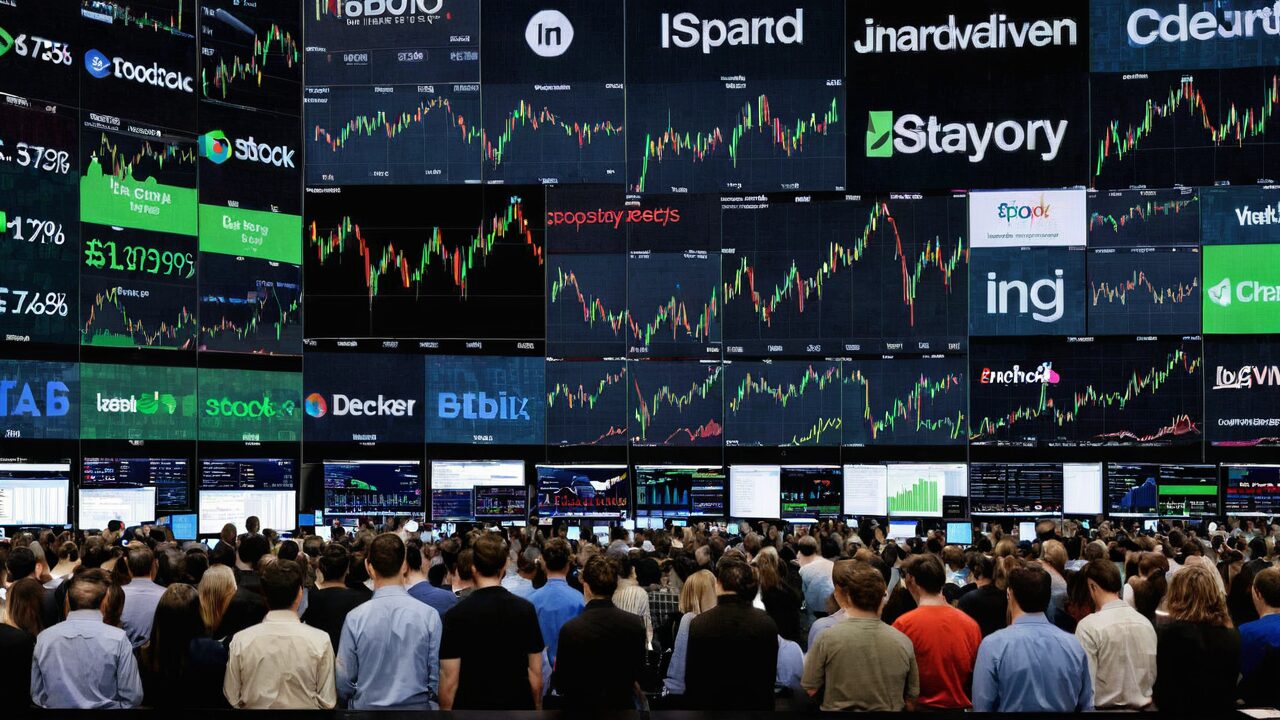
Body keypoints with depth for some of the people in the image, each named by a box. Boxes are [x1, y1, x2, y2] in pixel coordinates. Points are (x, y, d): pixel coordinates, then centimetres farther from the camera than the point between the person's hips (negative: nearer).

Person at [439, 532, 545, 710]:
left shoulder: (457, 614, -9)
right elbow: (536, 674, 1)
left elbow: (450, 680, -9)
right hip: (517, 707, 2)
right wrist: (537, 709, 14)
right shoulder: (526, 609, -2)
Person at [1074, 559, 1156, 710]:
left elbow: (1086, 680, -15)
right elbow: (1154, 675, 9)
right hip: (1143, 706, 5)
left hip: (1104, 707, -5)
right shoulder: (1146, 623, 2)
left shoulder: (1089, 626, -15)